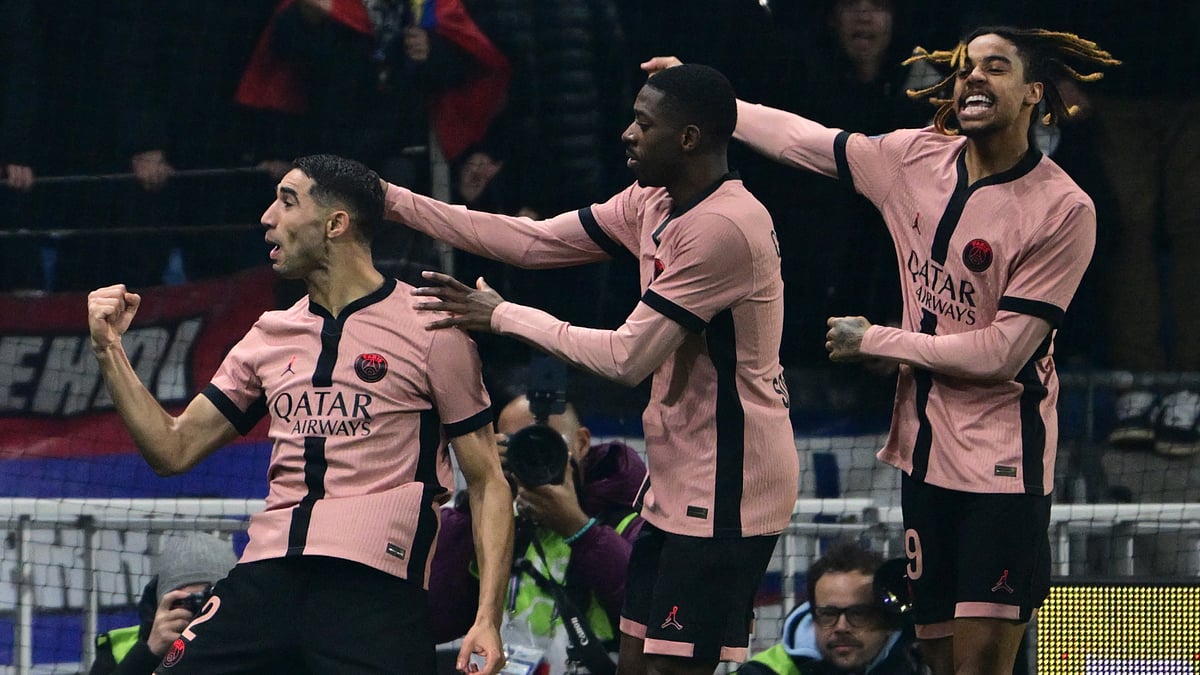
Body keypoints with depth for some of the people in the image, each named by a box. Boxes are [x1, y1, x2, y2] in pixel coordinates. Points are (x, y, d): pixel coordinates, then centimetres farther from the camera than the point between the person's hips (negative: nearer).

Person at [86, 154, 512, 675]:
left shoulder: (428, 328, 3)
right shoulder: (269, 336, 18)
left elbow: (486, 482, 2)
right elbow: (174, 450, 22)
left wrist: (487, 620, -8)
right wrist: (109, 350, 10)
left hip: (374, 587, -5)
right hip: (267, 575, 5)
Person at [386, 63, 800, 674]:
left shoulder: (723, 226, -22)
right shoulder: (653, 205, 9)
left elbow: (627, 358, -21)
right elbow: (533, 241, 11)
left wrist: (503, 317, -11)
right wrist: (397, 204, 7)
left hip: (726, 487, -10)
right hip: (676, 478, 10)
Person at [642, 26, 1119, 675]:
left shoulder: (1065, 210, -14)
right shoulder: (917, 156, 4)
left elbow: (1000, 354, -15)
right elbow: (805, 139, 19)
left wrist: (872, 341, -6)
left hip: (1004, 454, -6)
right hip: (926, 447, 6)